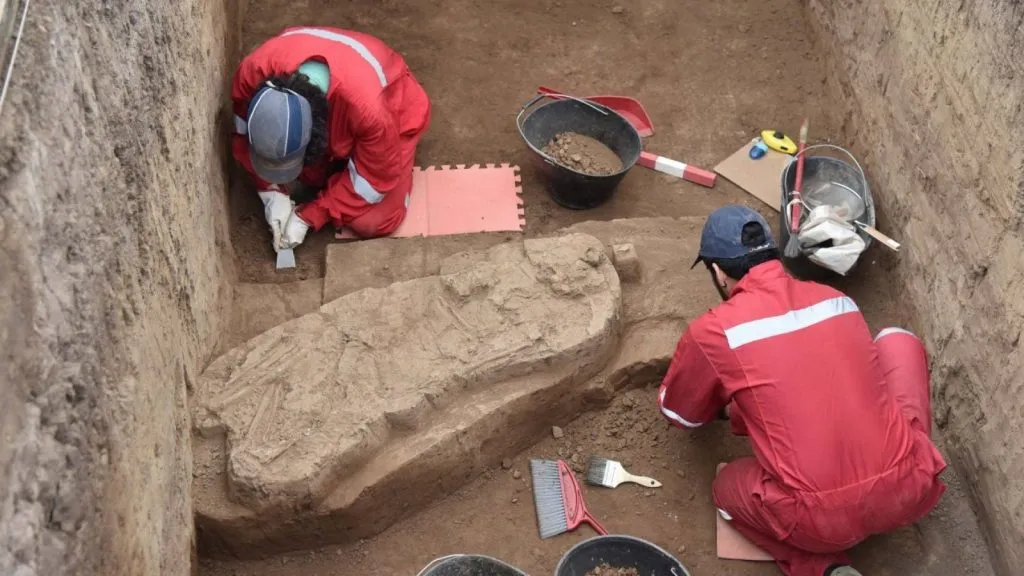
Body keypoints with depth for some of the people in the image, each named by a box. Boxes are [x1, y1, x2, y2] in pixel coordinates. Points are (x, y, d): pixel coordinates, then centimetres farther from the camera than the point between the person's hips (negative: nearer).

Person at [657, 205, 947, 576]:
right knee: (896, 340, 25)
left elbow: (677, 412, 20)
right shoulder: (836, 299, 13)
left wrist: (727, 406, 42)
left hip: (825, 519, -4)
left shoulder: (712, 332, 0)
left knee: (729, 487, 30)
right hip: (912, 490, 5)